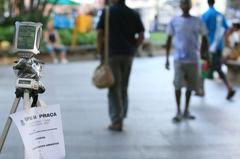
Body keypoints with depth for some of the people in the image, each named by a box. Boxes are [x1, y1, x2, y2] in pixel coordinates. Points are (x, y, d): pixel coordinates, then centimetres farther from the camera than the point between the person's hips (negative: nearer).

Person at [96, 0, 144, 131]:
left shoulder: (107, 12, -2)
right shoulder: (134, 14, 8)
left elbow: (99, 34, -7)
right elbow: (141, 36, 3)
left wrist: (101, 53, 0)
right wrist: (132, 49, 11)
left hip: (112, 54, -4)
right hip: (128, 55, 4)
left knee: (114, 88, -2)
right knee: (123, 87, 14)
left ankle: (117, 121, -5)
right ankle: (121, 118, 17)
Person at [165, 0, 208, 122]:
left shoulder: (198, 22, 2)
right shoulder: (174, 22, 1)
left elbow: (204, 39, 8)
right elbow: (169, 40, 7)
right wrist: (167, 58, 3)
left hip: (193, 59, 1)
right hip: (179, 59, -1)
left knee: (191, 86, 7)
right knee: (178, 85, -10)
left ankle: (186, 111, 22)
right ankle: (178, 112, 0)